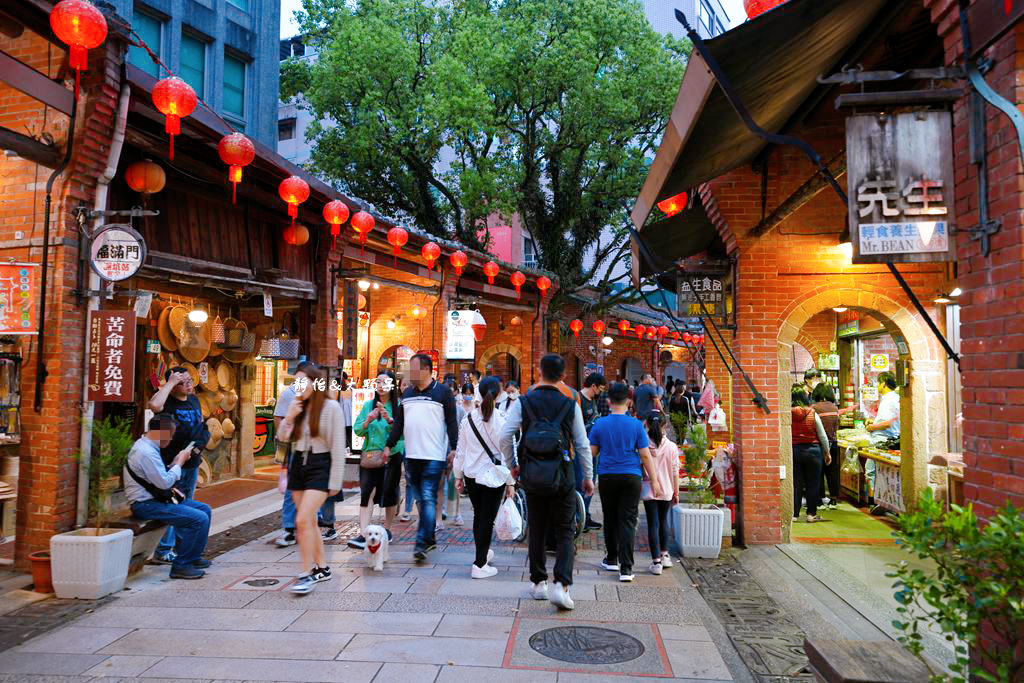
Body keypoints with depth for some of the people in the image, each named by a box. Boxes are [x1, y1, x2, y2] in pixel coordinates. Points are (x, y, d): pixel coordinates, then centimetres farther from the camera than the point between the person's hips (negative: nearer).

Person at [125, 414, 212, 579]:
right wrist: (180, 462, -10)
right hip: (145, 505, -11)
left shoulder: (146, 446, 13)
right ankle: (180, 566, -9)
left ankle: (192, 557, 20)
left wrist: (175, 462, 7)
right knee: (199, 519, -21)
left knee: (205, 509, 10)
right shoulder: (146, 452, -21)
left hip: (154, 498, 11)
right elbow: (165, 483, -22)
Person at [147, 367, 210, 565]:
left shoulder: (194, 400, 10)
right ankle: (163, 552, 5)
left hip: (192, 463, 8)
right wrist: (171, 382, -29)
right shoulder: (167, 402, -13)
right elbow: (154, 404, -39)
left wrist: (202, 438, 10)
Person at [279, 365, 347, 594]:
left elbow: (338, 447, -9)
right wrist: (289, 418, -7)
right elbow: (283, 439, 10)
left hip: (319, 466, -6)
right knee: (309, 522, 12)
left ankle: (307, 574, -7)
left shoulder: (331, 407, -9)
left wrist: (335, 481, -11)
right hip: (298, 464, 7)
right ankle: (322, 568, 24)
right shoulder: (297, 406, 9)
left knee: (303, 520, -16)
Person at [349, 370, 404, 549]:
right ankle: (363, 535, -13)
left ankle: (387, 529, 26)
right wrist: (367, 421, -13)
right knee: (367, 493, -9)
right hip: (370, 454, 2)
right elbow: (357, 430, 6)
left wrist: (389, 419, -26)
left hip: (392, 455, -1)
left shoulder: (398, 406, 0)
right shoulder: (368, 405, 10)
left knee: (389, 493, 8)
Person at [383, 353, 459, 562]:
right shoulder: (407, 394, 15)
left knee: (428, 498, -10)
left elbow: (452, 422, -4)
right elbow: (399, 422, 19)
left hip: (434, 455, -6)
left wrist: (454, 448, -11)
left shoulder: (442, 392, -2)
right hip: (412, 454, 6)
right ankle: (430, 539, 21)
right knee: (421, 498, 11)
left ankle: (422, 543, -11)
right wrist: (389, 445, 14)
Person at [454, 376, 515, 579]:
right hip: (494, 476, -4)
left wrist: (458, 475, 15)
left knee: (478, 515, 19)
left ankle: (483, 552, 38)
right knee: (487, 519, 3)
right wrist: (511, 482, -3)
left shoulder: (468, 418, -2)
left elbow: (461, 450, 4)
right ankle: (479, 565, 6)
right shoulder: (502, 420, -14)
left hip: (471, 475, 4)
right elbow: (508, 454, -10)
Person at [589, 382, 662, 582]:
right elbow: (645, 455, -4)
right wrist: (654, 481, 2)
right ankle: (626, 568, -4)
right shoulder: (636, 425, -5)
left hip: (607, 476, 1)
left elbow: (592, 452, 2)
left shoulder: (600, 424, -3)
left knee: (610, 519, 16)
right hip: (631, 477, -1)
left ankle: (612, 559, 29)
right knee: (628, 521, 0)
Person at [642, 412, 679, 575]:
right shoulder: (671, 446, -7)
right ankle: (665, 555, 29)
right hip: (666, 491, 2)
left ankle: (656, 561, 0)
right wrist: (676, 492, 8)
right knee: (663, 521, 21)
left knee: (653, 524, 2)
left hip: (649, 491, -2)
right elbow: (675, 471, -1)